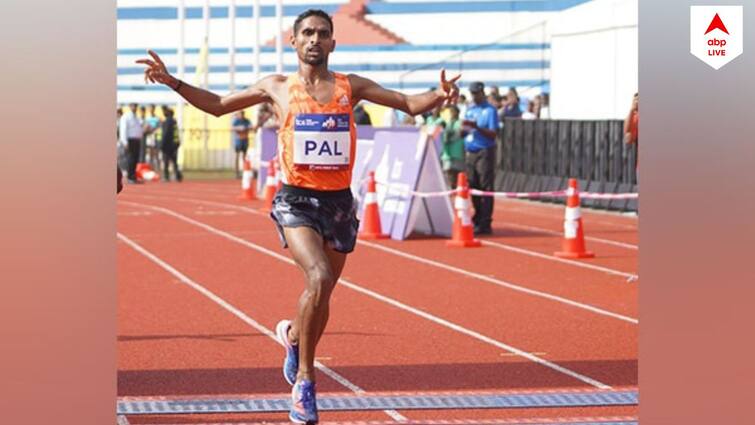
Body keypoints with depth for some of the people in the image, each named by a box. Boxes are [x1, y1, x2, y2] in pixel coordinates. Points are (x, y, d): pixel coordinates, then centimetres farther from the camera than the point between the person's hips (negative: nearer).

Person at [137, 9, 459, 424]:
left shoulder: (351, 87, 7)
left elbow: (409, 104, 7)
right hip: (296, 201, -3)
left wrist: (440, 95, -14)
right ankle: (304, 380, -11)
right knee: (318, 278, -25)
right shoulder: (277, 87, 6)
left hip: (339, 202, 3)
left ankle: (292, 334, 48)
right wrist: (172, 81, 6)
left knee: (321, 293, 12)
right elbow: (218, 105, 17)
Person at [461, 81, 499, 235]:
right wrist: (464, 129, -5)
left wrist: (476, 127, -23)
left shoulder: (490, 110, -5)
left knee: (486, 188, -7)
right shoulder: (469, 110, 16)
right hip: (470, 152, 7)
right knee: (473, 187, 10)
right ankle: (477, 220, 20)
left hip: (485, 153, -7)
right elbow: (462, 133, 19)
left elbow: (493, 134, -12)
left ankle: (485, 224, -8)